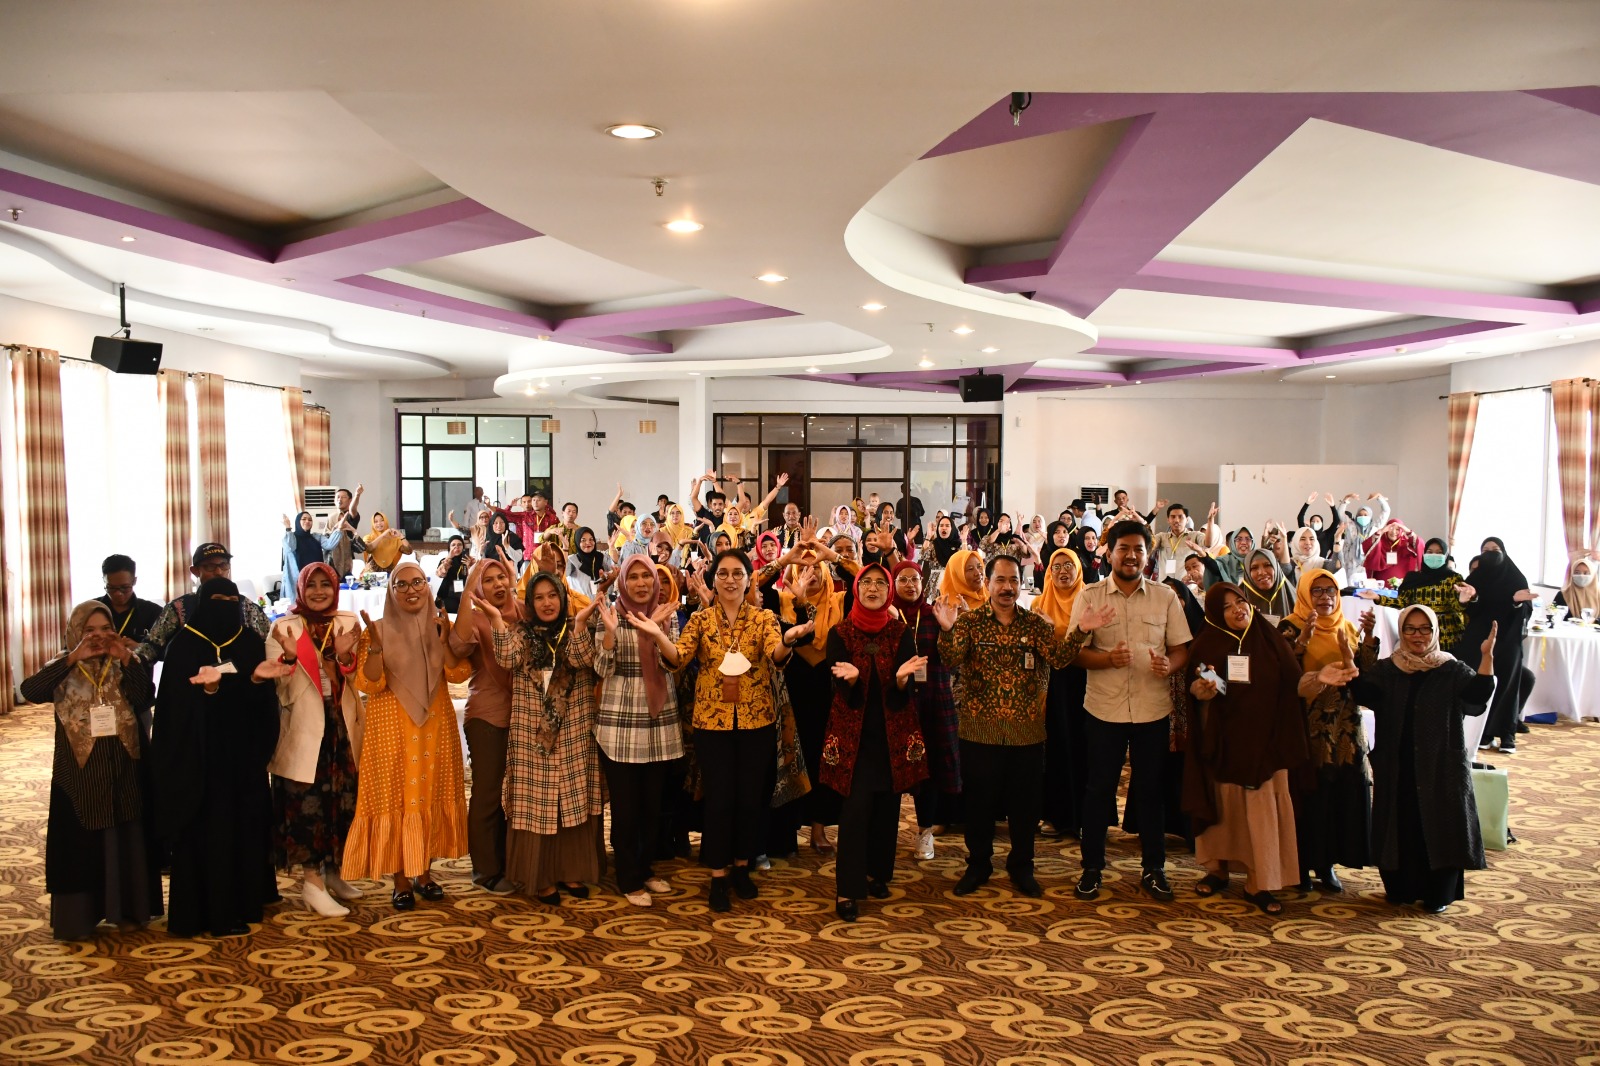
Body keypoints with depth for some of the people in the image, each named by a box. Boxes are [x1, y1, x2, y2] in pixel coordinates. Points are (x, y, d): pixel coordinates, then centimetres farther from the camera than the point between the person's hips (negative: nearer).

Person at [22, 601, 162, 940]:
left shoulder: (125, 664, 3)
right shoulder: (64, 667, 0)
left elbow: (144, 699, -13)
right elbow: (30, 691, -19)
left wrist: (125, 660, -21)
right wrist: (74, 658, -23)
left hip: (124, 766, 1)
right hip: (79, 768, -1)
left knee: (126, 839, 8)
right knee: (80, 842, 4)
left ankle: (127, 909, 19)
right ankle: (78, 916, 12)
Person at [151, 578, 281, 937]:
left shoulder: (250, 641, 7)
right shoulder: (185, 644, -4)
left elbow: (261, 698, 3)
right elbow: (179, 701, -11)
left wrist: (258, 678, -18)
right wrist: (207, 687, -30)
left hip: (243, 749, 4)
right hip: (201, 752, -4)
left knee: (246, 820, 8)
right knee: (207, 826, -3)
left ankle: (245, 899, 20)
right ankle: (212, 910, 3)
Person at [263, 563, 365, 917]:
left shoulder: (348, 624, 7)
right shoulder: (285, 628, -1)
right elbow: (282, 691, -6)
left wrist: (345, 656, -16)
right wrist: (290, 656, -24)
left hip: (341, 728, 3)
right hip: (303, 731, -3)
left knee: (342, 800, 8)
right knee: (307, 802, -5)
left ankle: (332, 871, 24)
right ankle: (312, 882, 2)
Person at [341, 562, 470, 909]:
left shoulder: (440, 626, 6)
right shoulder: (379, 630, -1)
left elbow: (460, 674, -4)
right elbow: (369, 684, -10)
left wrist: (444, 640, -16)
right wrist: (375, 646, -23)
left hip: (435, 725, 3)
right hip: (392, 728, -3)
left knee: (431, 796, 8)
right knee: (396, 797, -2)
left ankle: (424, 872, 21)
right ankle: (400, 880, 7)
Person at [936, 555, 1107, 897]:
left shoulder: (1036, 624, 4)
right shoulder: (970, 621, -2)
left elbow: (1059, 658, -9)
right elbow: (952, 660, -16)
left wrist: (1080, 632, -25)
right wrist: (948, 629, -36)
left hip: (1027, 731, 2)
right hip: (980, 731, -1)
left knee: (1024, 803, 11)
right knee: (979, 801, 10)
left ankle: (1021, 866, 28)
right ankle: (978, 864, 27)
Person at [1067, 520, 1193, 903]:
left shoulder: (1165, 597, 4)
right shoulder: (1089, 596, 1)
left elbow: (1181, 649, 6)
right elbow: (1075, 652, -2)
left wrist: (1170, 665, -17)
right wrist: (1108, 659, -21)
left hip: (1153, 709, 1)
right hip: (1103, 709, -1)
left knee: (1151, 789, 9)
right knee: (1099, 788, 5)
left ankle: (1153, 869, 23)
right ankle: (1092, 868, 18)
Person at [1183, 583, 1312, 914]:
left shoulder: (1270, 639, 1)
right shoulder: (1207, 644, 1)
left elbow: (1291, 685, 2)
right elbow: (1193, 686, 3)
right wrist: (1202, 688, -18)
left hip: (1263, 738, 0)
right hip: (1222, 740, 0)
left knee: (1262, 808, -2)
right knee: (1224, 803, 7)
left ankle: (1258, 883, 5)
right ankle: (1218, 868, 22)